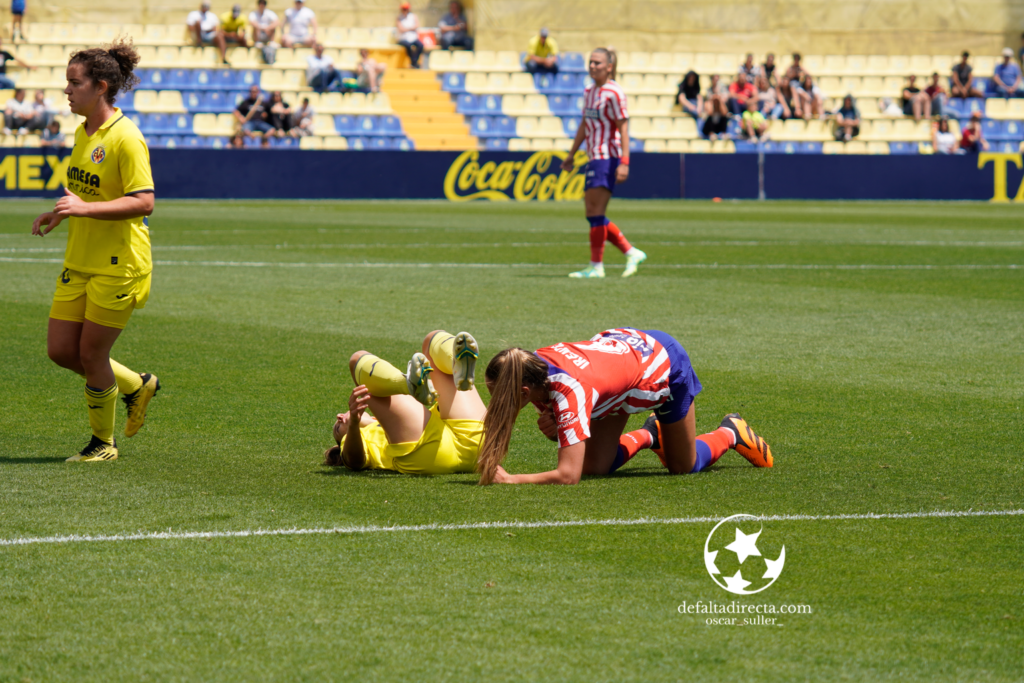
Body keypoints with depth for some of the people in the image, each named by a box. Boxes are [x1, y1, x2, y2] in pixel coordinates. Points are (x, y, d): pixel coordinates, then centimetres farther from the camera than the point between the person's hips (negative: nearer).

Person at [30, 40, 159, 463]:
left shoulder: (125, 138, -17)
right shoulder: (83, 133, 10)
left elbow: (143, 203, -23)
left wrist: (85, 208, -28)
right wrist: (61, 213, 8)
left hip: (118, 266, -8)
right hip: (80, 261, 8)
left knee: (91, 355, -2)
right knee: (60, 350, 6)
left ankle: (103, 443, 18)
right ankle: (137, 386, 29)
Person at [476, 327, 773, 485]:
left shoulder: (569, 391, -44)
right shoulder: (534, 362, -22)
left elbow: (568, 475, -45)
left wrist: (509, 480, -51)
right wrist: (551, 427, -28)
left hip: (665, 364, -6)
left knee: (685, 467, 12)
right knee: (595, 466, -1)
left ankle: (731, 433, 41)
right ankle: (648, 436, 29)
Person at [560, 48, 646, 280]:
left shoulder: (614, 93, -11)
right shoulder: (589, 92, 14)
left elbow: (623, 129, -15)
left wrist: (624, 162, -21)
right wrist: (571, 154, 28)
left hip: (608, 158, -9)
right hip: (594, 158, 9)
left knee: (596, 213, -9)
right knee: (592, 215, 9)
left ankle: (596, 266, -4)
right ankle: (632, 253, 16)